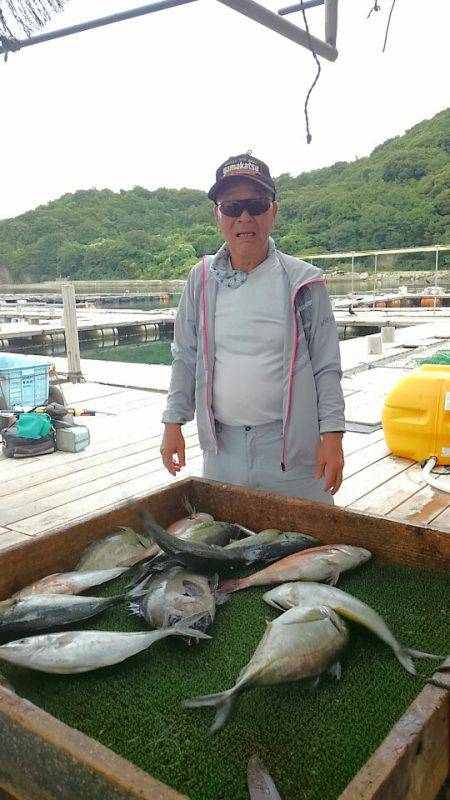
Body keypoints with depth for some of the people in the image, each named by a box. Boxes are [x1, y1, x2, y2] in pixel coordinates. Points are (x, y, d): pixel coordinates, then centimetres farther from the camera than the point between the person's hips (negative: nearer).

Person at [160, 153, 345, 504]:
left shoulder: (302, 281, -3)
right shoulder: (202, 279, 4)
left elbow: (326, 366, -2)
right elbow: (185, 358, 9)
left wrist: (333, 435, -8)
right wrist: (173, 423, 4)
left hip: (291, 446, -2)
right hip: (221, 445, 3)